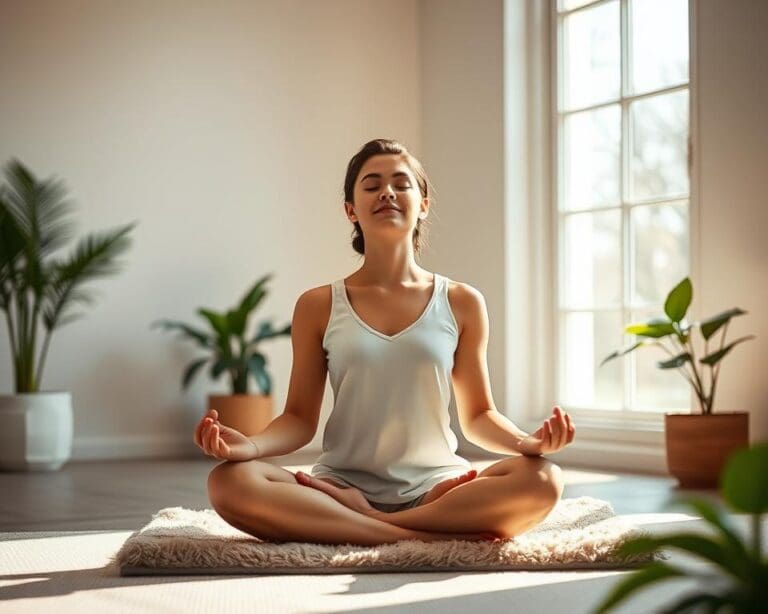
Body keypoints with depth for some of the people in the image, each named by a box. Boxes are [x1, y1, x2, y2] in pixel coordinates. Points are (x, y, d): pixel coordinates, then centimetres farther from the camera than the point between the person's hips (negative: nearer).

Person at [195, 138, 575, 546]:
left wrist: (528, 441, -10)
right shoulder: (318, 307, 7)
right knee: (231, 482, -30)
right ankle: (423, 537, -28)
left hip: (435, 488, 1)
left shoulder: (462, 304, 9)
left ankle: (363, 521, -22)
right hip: (344, 487, 0)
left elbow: (477, 416, 12)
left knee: (542, 479, -30)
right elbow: (300, 418, 6)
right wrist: (250, 445, -16)